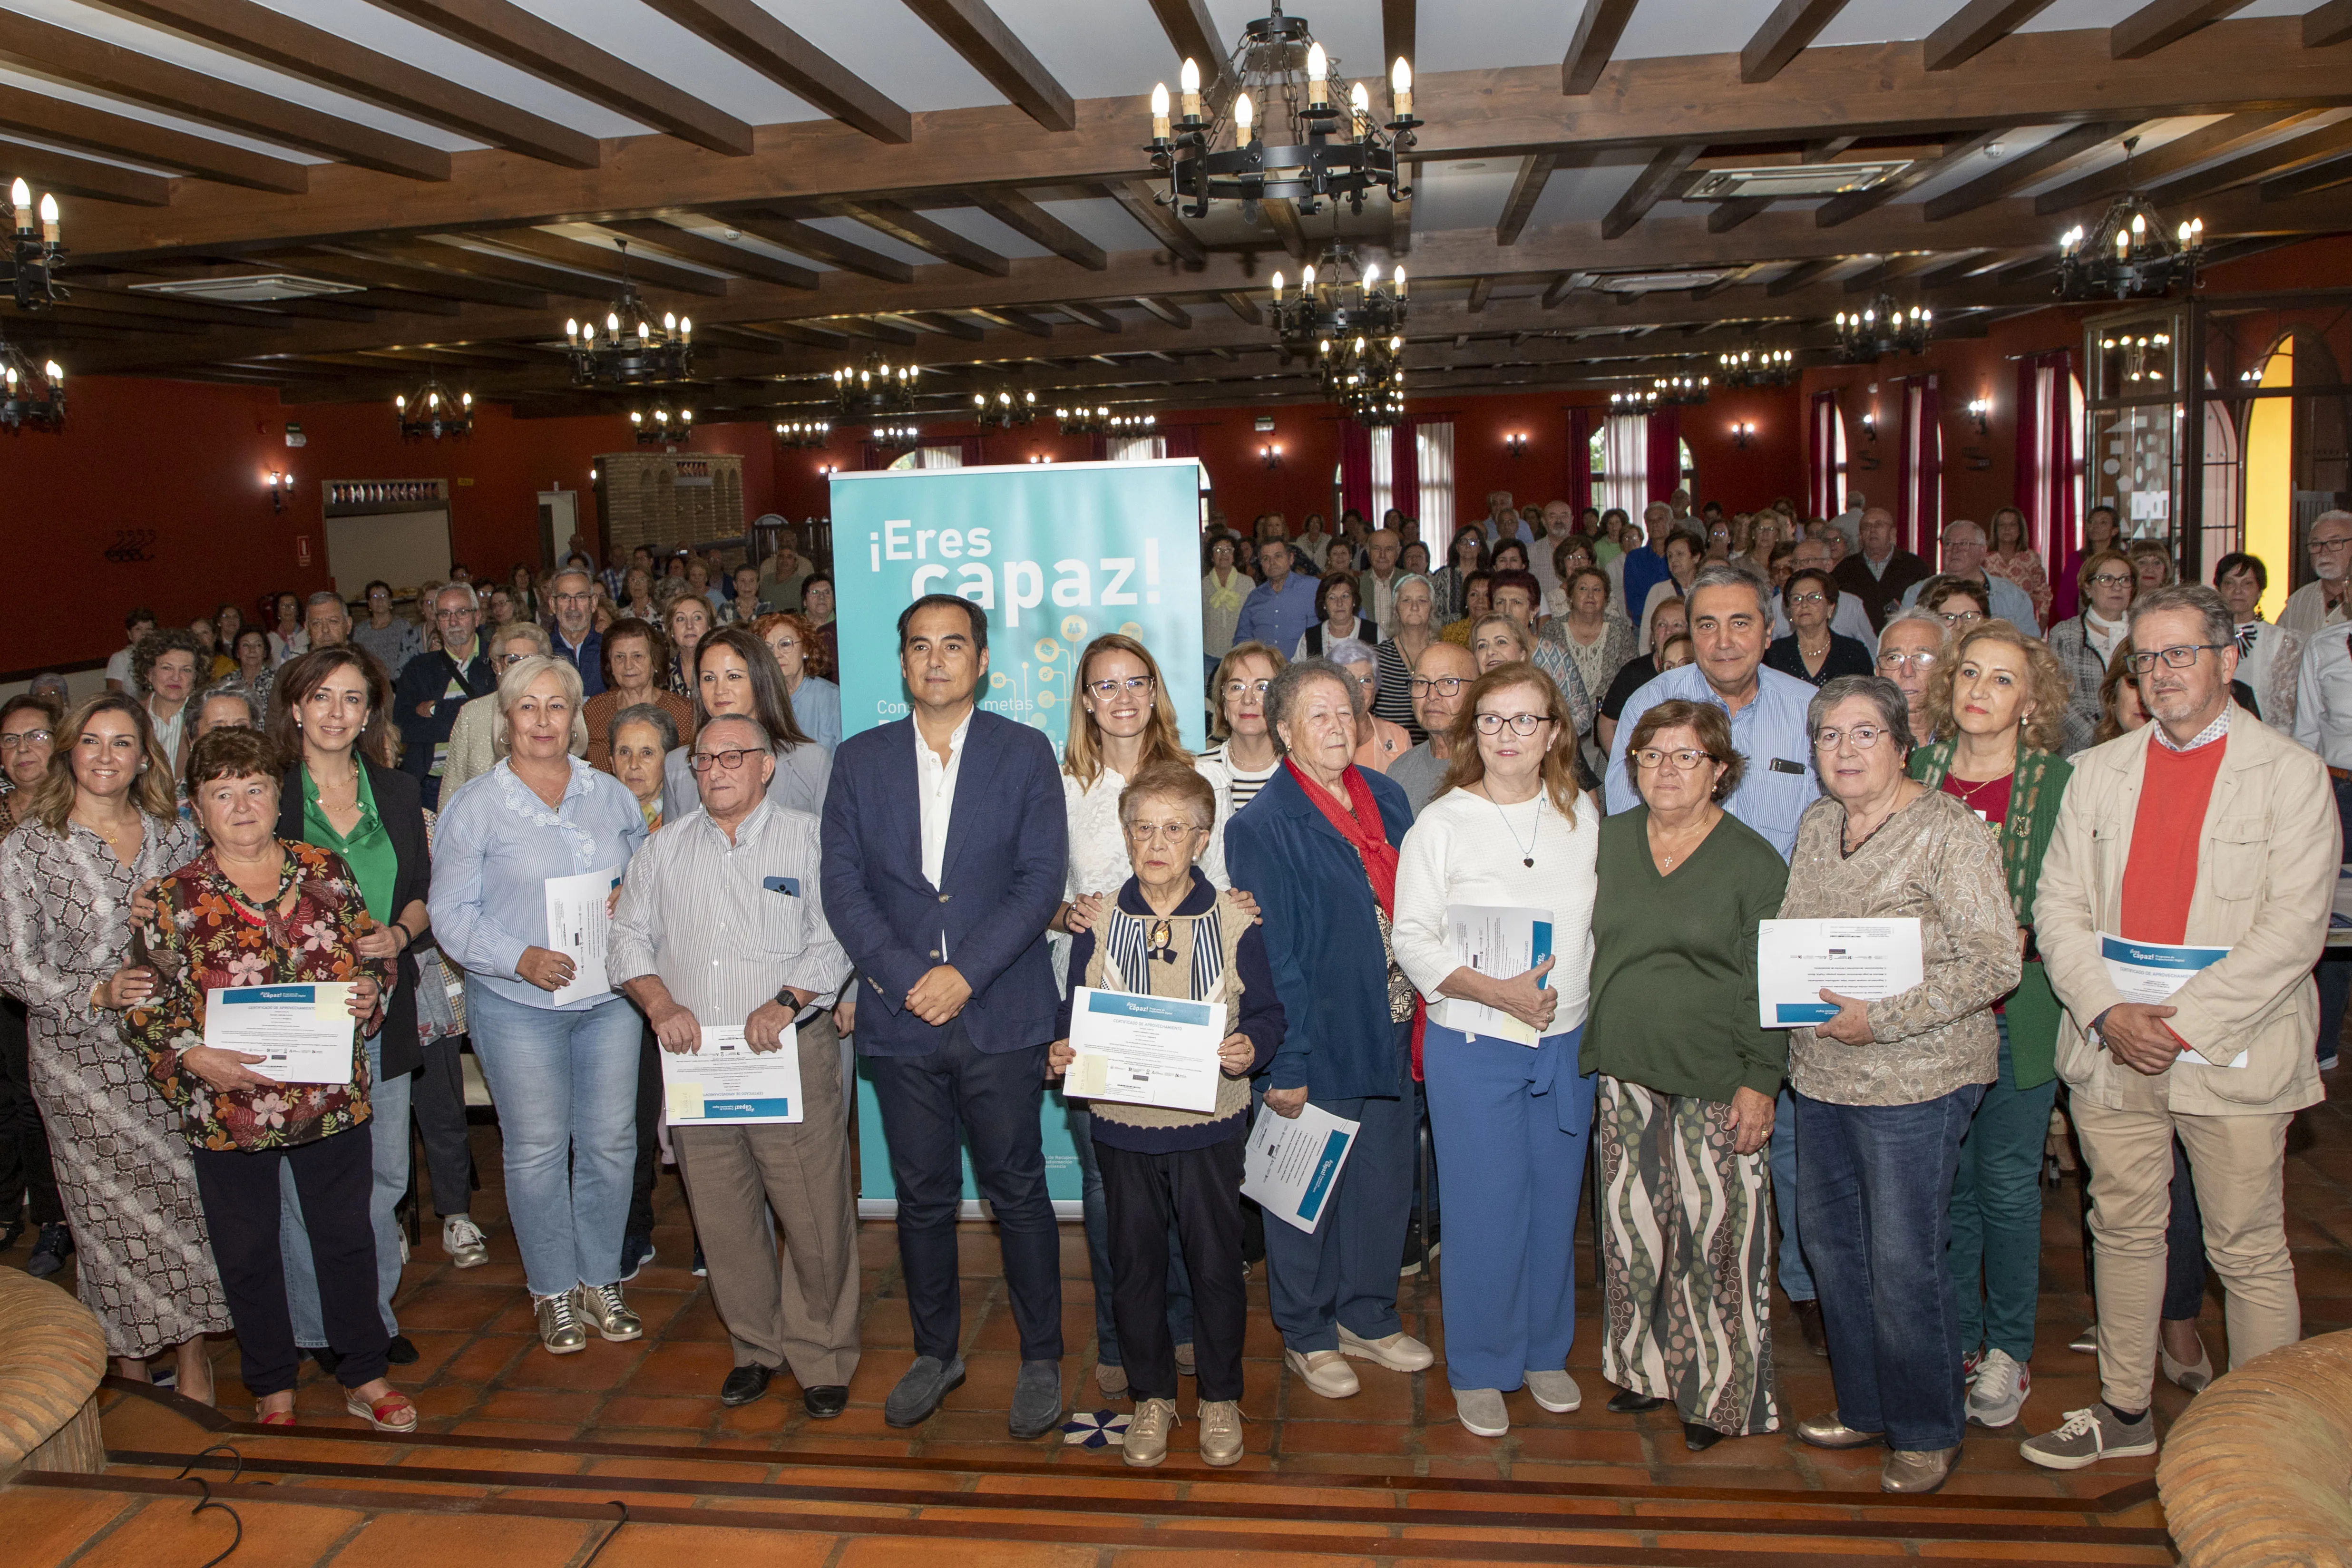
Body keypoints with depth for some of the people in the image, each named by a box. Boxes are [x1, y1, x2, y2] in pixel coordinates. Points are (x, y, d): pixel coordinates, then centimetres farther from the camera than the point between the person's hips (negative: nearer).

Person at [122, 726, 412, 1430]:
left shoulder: (326, 870, 1)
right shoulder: (174, 900, -6)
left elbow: (373, 954, 10)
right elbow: (145, 1010, -2)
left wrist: (370, 991, -10)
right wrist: (192, 1057, -18)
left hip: (333, 1098, 2)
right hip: (229, 1108, -1)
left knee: (348, 1237, 13)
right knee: (248, 1253, 13)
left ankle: (363, 1377, 30)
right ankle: (273, 1390, 33)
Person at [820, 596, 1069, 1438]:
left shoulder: (1025, 753, 1)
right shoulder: (861, 759, 8)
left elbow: (1042, 879, -6)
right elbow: (842, 886, 1)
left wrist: (965, 973, -14)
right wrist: (907, 976, -11)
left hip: (1001, 1016, -2)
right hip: (901, 1016, 2)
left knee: (1018, 1191, 5)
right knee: (922, 1197, 12)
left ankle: (1041, 1359, 21)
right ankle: (935, 1352, 30)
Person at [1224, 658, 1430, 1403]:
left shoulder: (1386, 799, 5)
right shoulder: (1264, 825, -14)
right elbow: (1268, 952, -15)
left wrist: (1416, 1018, 9)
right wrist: (1284, 1063, -16)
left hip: (1388, 1032, 6)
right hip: (1319, 1040, -6)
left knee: (1385, 1176, 17)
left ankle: (1368, 1317, 37)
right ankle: (1306, 1336, 28)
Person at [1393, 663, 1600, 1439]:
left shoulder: (1584, 816, 6)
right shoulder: (1442, 823, -6)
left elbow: (1603, 920, 14)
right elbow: (1413, 940, -8)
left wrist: (1579, 994, 1)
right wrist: (1497, 992, -21)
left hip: (1569, 1041, 4)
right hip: (1473, 1047, -3)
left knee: (1556, 1200, 13)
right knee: (1485, 1210, 1)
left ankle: (1546, 1352, 32)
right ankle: (1479, 1368, 19)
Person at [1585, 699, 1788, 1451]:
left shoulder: (1753, 862, -4)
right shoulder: (1606, 841, 6)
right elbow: (1584, 951, 13)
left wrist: (1762, 1082, -9)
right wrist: (1583, 1053, 11)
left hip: (1716, 1083, -4)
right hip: (1626, 1074, 4)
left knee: (1713, 1231, 1)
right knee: (1633, 1226, 10)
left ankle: (1718, 1390, 17)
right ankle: (1644, 1367, 28)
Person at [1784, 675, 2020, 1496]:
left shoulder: (1949, 831, -12)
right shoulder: (1816, 825, 10)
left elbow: (1994, 963, -16)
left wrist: (1882, 1018, -21)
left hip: (1915, 1082, -7)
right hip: (1821, 1074, 7)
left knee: (1905, 1261, 1)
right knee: (1832, 1244, 15)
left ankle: (1928, 1432, 21)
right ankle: (1864, 1406, 33)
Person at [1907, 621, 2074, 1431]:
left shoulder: (2058, 783, -4)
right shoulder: (1918, 769, 5)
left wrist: (2013, 944, -19)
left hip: (2016, 1011, -3)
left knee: (2006, 1183, 5)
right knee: (1945, 1182, 11)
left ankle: (2008, 1349, 22)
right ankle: (1956, 1340, 26)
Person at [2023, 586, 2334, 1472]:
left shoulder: (2290, 774, -2)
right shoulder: (2098, 771, 10)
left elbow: (2294, 927, -10)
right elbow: (2058, 907, 5)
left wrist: (2182, 1018, -16)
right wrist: (2106, 1014, -10)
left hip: (2232, 1056, -4)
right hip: (2108, 1052, 4)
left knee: (2250, 1251, 5)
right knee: (2123, 1232, 14)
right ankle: (2125, 1413, 28)